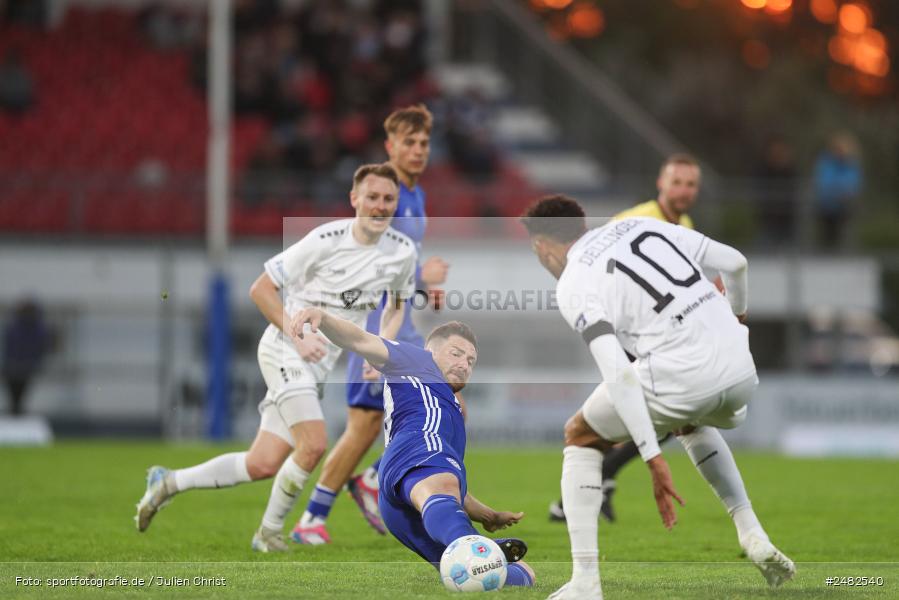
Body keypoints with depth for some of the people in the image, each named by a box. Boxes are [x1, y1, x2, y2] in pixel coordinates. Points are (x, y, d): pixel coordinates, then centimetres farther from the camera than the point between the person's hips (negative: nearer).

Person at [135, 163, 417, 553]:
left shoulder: (402, 251, -1)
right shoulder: (325, 240, -17)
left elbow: (397, 304, 19)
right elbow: (260, 289, -10)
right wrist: (298, 337, -18)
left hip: (319, 365, 6)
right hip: (284, 350, -6)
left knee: (263, 465, 1)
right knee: (313, 444, -23)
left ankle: (169, 483, 18)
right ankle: (269, 531, -4)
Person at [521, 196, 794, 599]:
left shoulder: (573, 286, 0)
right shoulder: (640, 226, 18)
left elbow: (618, 373, -13)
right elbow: (734, 263, 18)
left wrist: (654, 460, -13)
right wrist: (736, 315, 40)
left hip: (681, 377, -6)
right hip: (741, 370, 6)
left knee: (582, 438, 19)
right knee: (693, 424, 41)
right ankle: (755, 540, 27)